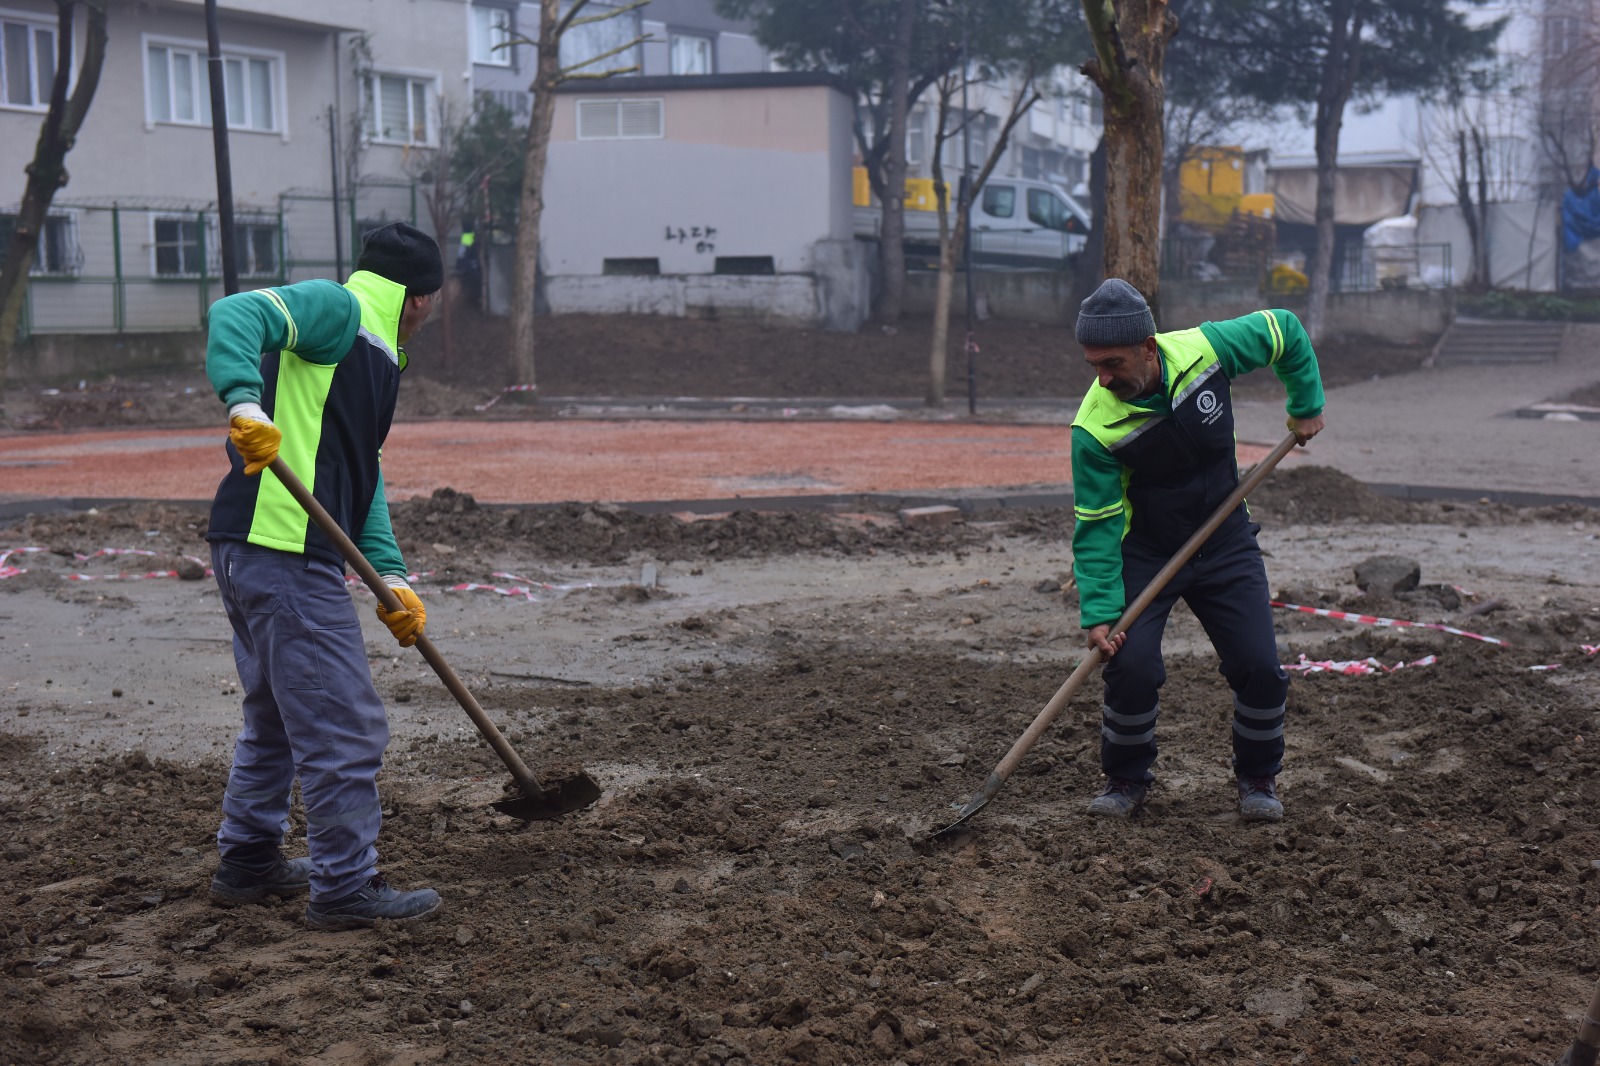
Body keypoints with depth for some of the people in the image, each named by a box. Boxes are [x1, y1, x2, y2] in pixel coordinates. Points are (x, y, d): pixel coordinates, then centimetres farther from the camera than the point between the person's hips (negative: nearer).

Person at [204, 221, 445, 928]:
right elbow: (236, 313, -20)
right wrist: (246, 403, -36)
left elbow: (363, 474, 21)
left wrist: (389, 576, 12)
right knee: (346, 728, -4)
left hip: (251, 553, 11)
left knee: (278, 717, 24)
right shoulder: (339, 310, -4)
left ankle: (248, 862, 36)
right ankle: (346, 887, 5)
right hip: (285, 553, -11)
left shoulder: (372, 354, 23)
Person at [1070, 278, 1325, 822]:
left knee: (1260, 669, -8)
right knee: (1132, 666, -18)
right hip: (1144, 551, -2)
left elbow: (1286, 331, 1)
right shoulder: (1094, 427, -23)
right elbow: (1097, 528, -17)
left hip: (1225, 543, 2)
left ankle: (1258, 776, 19)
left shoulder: (1206, 349, -19)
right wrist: (1098, 612, -24)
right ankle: (1126, 778, 10)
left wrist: (1306, 406, 3)